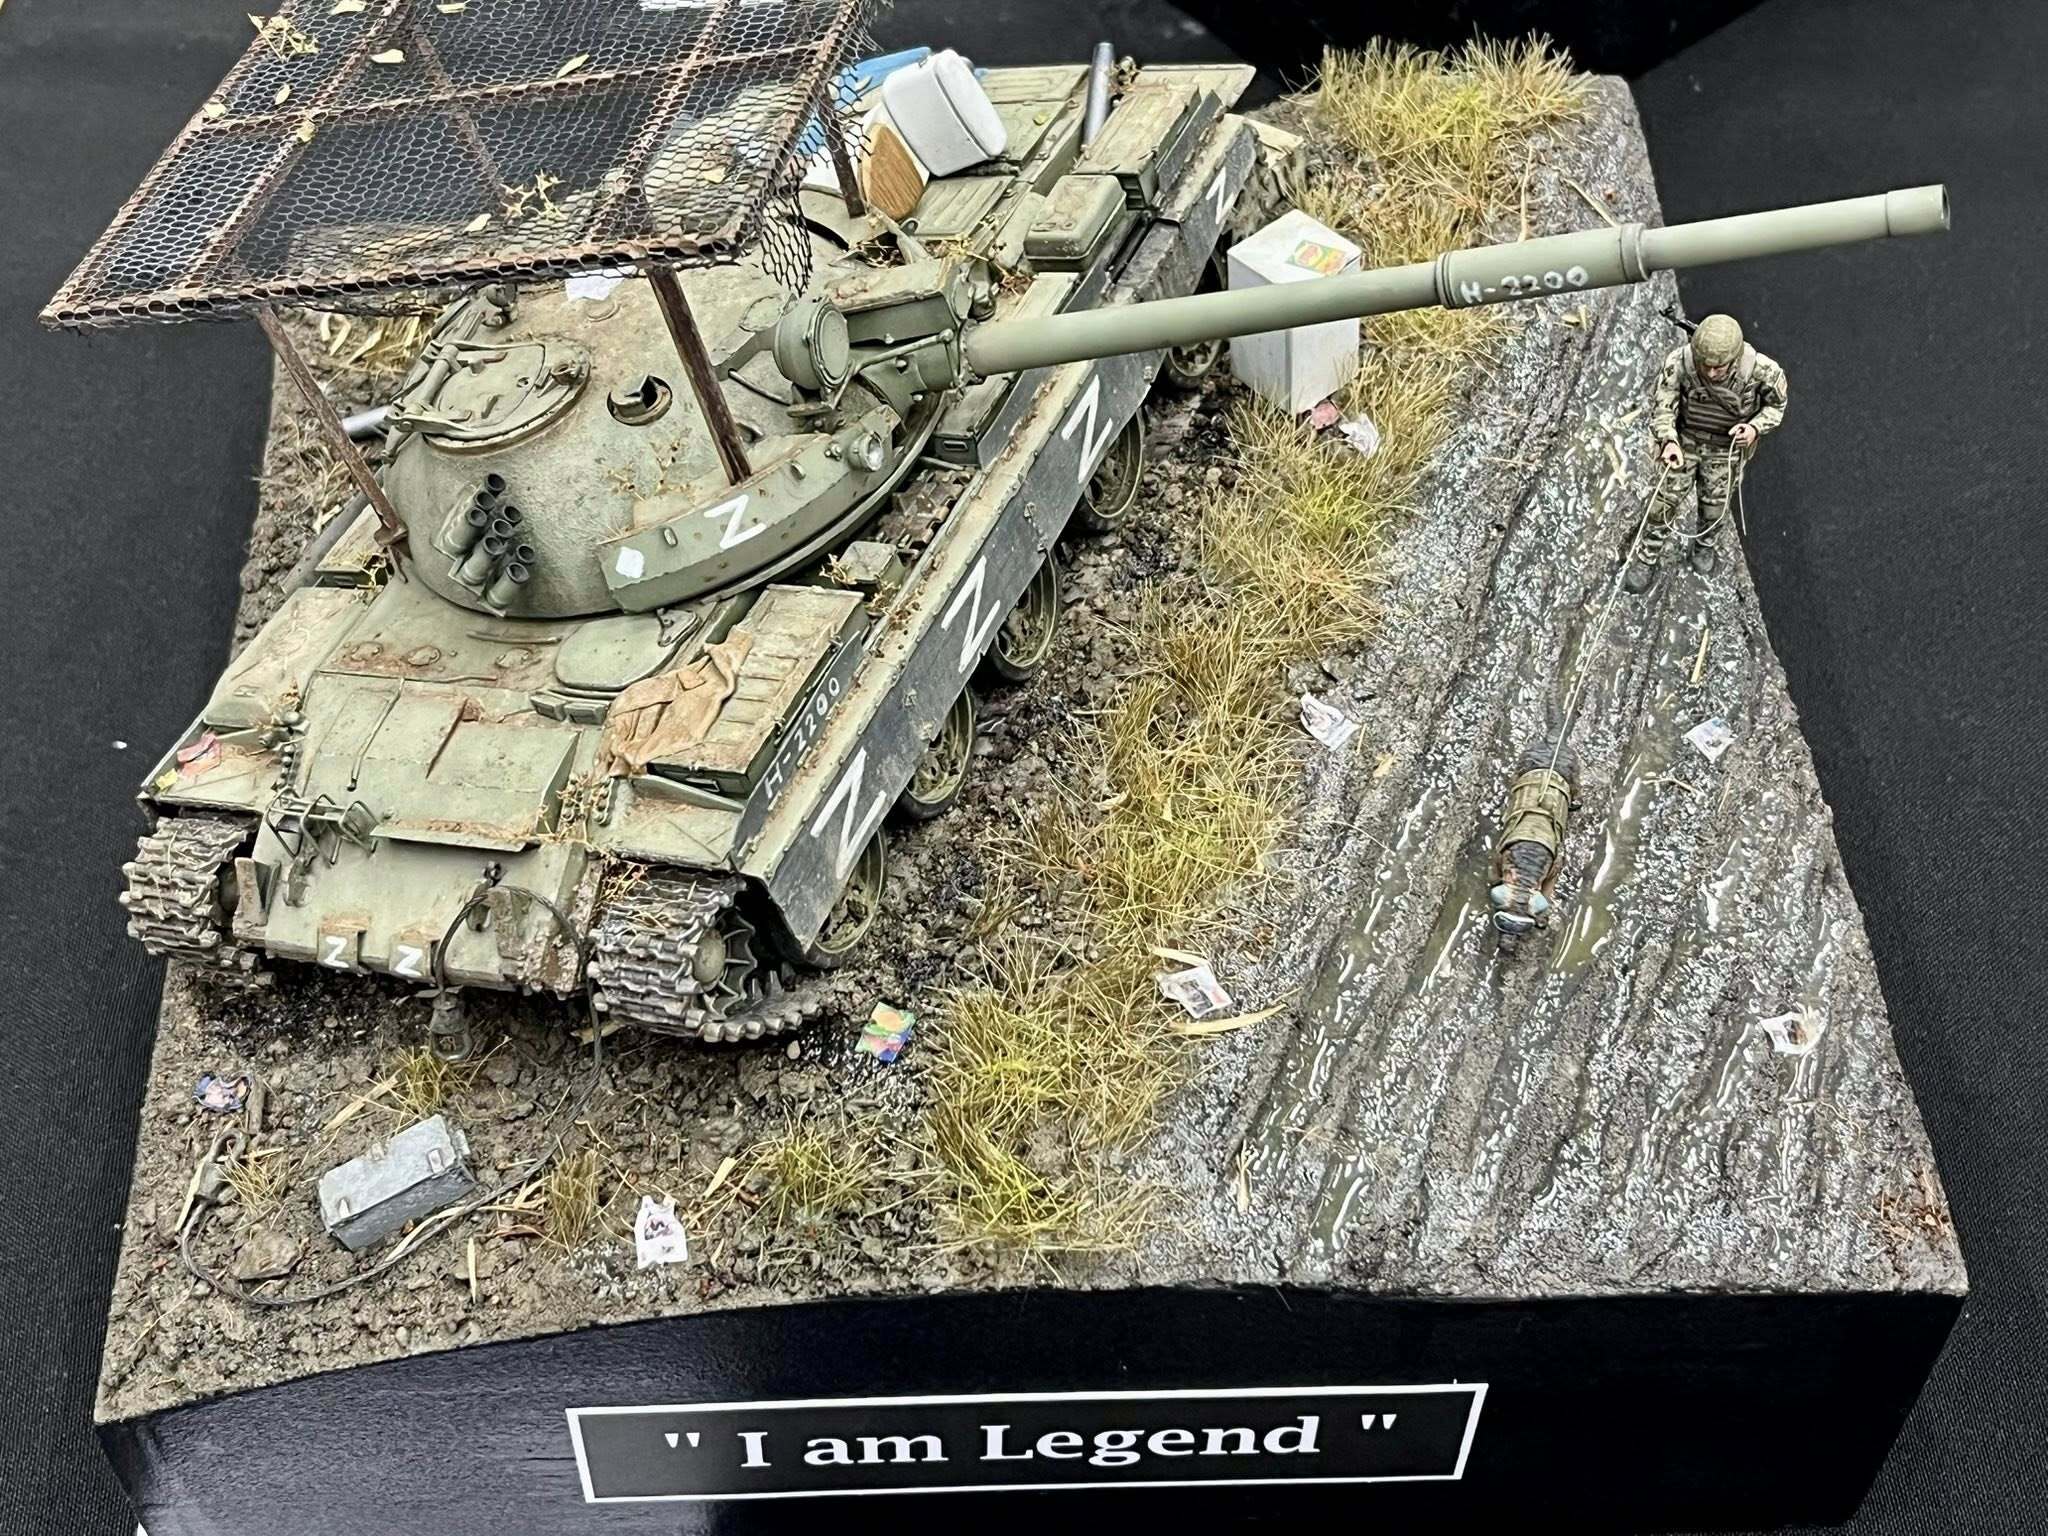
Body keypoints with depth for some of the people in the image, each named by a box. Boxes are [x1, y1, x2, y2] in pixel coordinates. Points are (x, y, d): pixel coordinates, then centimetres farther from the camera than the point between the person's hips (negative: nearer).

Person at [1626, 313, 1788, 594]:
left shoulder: (1760, 370, -31)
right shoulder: (1680, 362, -32)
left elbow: (1776, 404, -10)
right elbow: (1663, 406, -24)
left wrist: (1756, 428, -28)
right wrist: (1668, 441, -41)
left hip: (1728, 445, 1)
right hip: (1684, 439, 0)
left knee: (1715, 507, 16)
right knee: (1666, 499, 5)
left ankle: (1703, 545, 47)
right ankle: (1647, 558, 26)